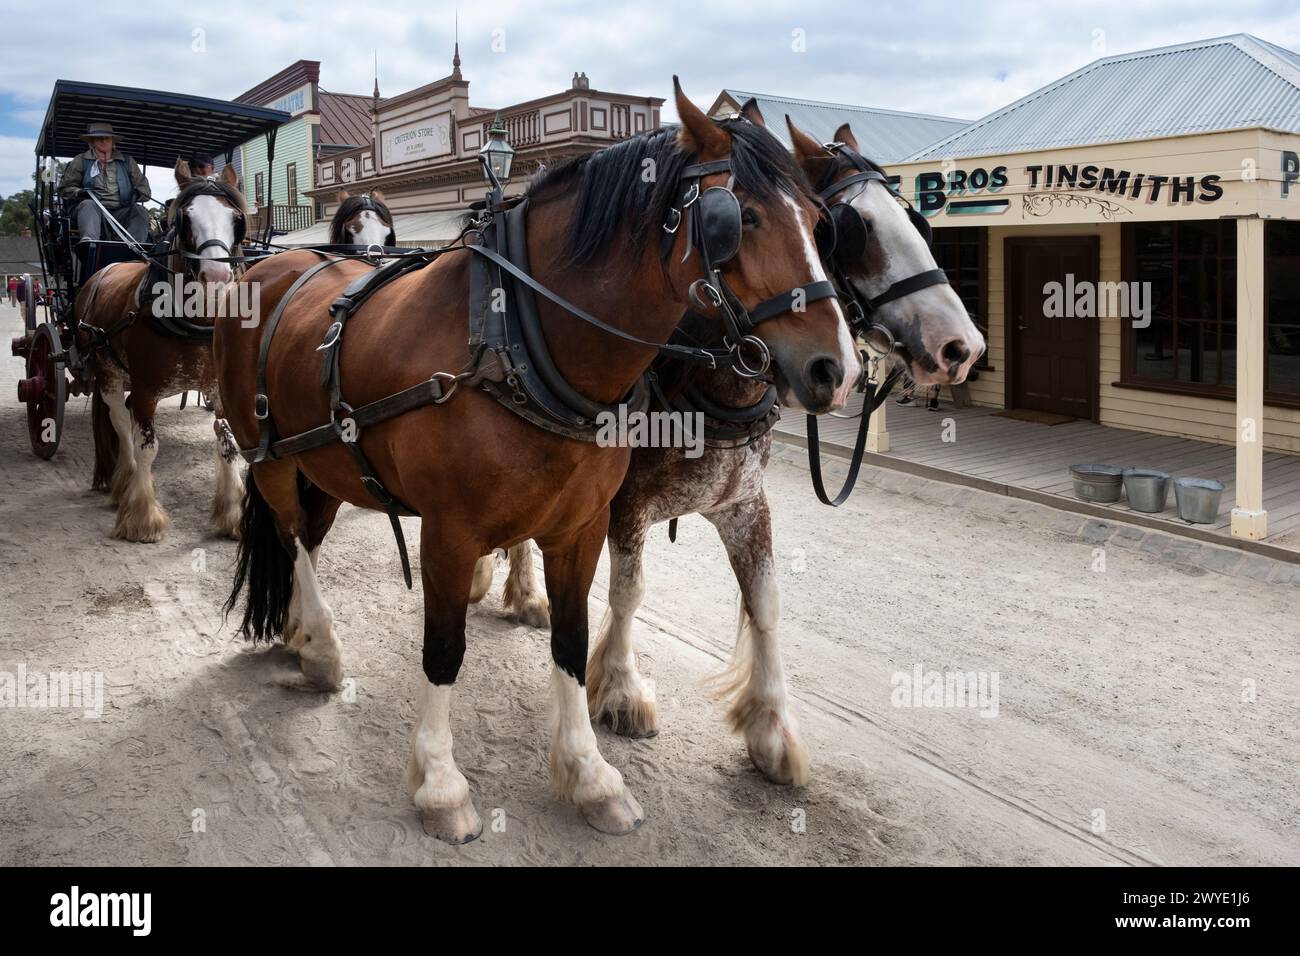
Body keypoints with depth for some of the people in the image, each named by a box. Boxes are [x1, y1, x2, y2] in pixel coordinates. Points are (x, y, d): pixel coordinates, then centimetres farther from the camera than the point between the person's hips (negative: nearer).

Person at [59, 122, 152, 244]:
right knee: (87, 205, -34)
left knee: (139, 210, -28)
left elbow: (144, 187, 20)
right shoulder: (80, 161, 18)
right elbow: (66, 187, 15)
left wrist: (137, 194, -4)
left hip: (120, 213, 1)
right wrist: (78, 192, -9)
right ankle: (88, 241, -63)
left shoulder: (127, 161, 22)